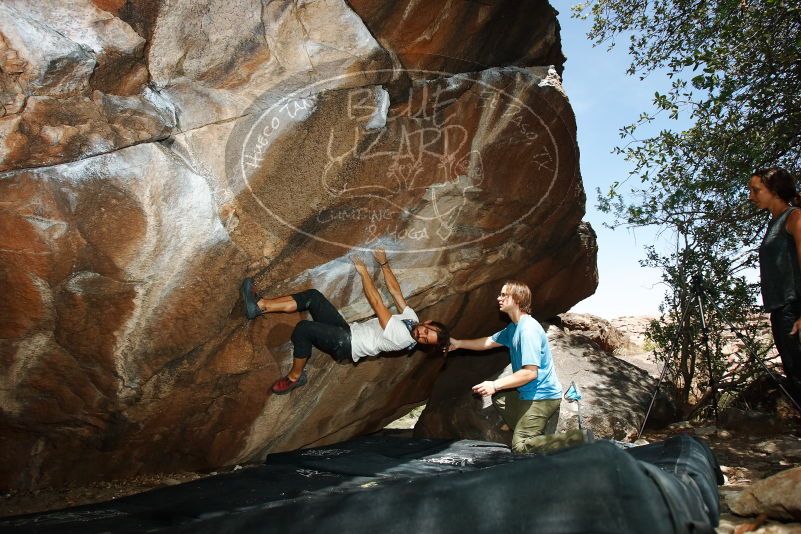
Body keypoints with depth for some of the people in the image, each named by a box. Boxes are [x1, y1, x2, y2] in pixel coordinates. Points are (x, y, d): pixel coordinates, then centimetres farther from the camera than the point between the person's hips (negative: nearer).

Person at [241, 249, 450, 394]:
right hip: (347, 330, 9)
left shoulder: (402, 338, -24)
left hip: (345, 346, -9)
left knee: (303, 329, -30)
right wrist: (384, 263, 4)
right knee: (313, 296, -8)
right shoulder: (411, 317, 3)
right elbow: (395, 291, 10)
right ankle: (259, 306, -8)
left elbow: (376, 303, -22)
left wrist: (363, 270, -17)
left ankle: (295, 376, -5)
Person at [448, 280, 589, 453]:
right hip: (529, 393, 10)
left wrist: (495, 385, -24)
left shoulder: (528, 329, -22)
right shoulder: (513, 328, 9)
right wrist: (459, 343, 15)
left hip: (541, 397, -10)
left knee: (520, 447, -11)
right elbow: (489, 342, 21)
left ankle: (578, 440, -11)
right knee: (498, 398, 27)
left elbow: (530, 373, -26)